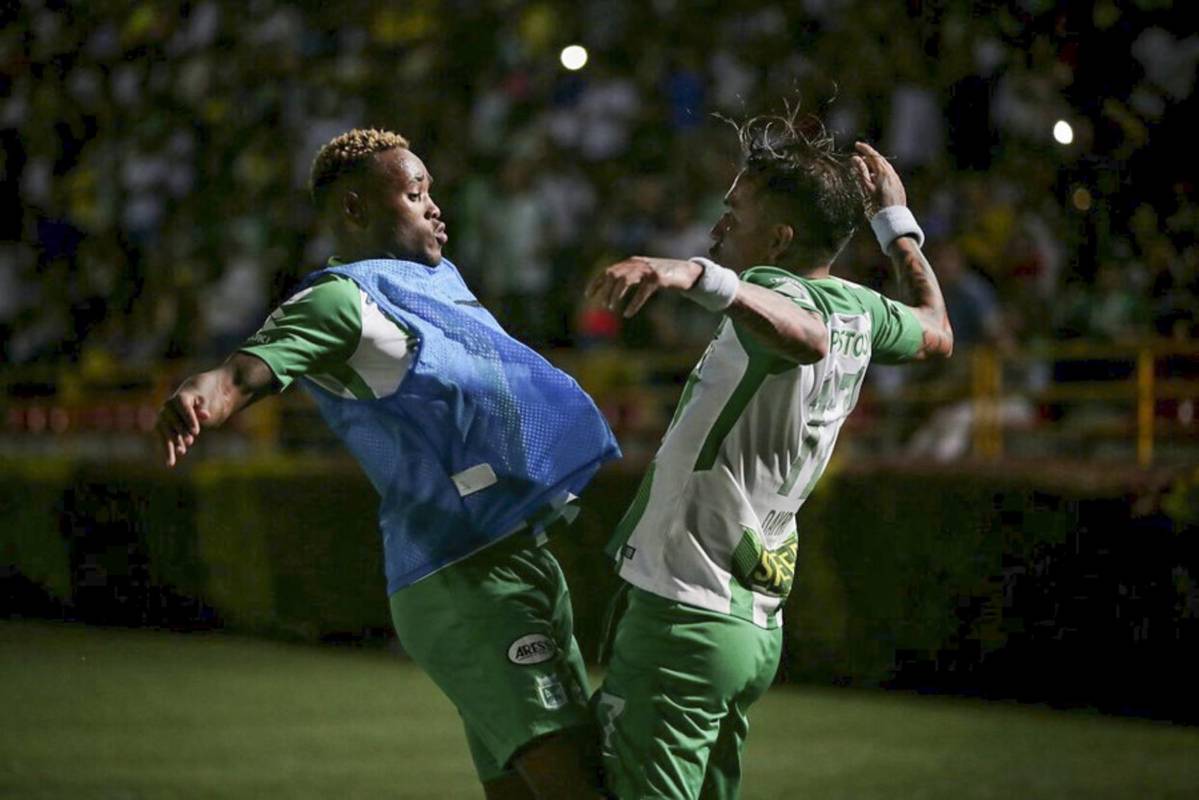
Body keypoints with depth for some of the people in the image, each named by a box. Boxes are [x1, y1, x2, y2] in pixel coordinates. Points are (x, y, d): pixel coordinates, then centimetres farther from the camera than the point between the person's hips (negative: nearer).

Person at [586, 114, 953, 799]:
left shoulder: (777, 295, -16)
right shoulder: (858, 310, 9)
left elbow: (808, 337, -41)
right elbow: (937, 333, 31)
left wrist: (698, 275, -52)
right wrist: (896, 221, 40)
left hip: (681, 620, -9)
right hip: (758, 627, 9)